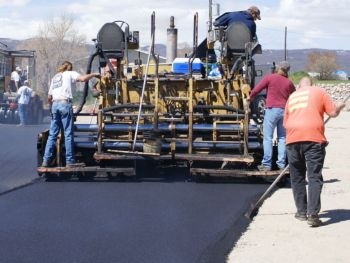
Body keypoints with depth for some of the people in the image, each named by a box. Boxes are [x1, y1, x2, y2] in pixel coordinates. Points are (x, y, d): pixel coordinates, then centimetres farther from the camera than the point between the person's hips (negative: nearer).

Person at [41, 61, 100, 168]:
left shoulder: (54, 77, 25)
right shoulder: (69, 74, 8)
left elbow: (49, 97, 25)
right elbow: (82, 78, -12)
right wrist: (94, 74, 2)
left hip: (55, 104, 6)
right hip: (65, 104, -6)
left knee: (52, 134, 8)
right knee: (68, 134, -3)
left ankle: (46, 160, 3)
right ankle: (69, 161, -4)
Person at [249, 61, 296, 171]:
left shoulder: (269, 77, -1)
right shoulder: (289, 83, 11)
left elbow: (256, 90, -4)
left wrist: (250, 98, 13)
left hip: (272, 109, -4)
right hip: (284, 111, 4)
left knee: (268, 138, -1)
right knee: (282, 138, 9)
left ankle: (267, 164, -5)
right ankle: (281, 164, 8)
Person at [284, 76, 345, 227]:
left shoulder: (292, 97, 23)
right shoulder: (318, 92, 12)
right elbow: (333, 112, 5)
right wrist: (340, 107, 26)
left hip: (293, 139, 4)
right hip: (313, 137, -3)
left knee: (297, 177, 14)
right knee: (314, 176, -4)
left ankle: (301, 212, 18)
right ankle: (312, 214, -12)